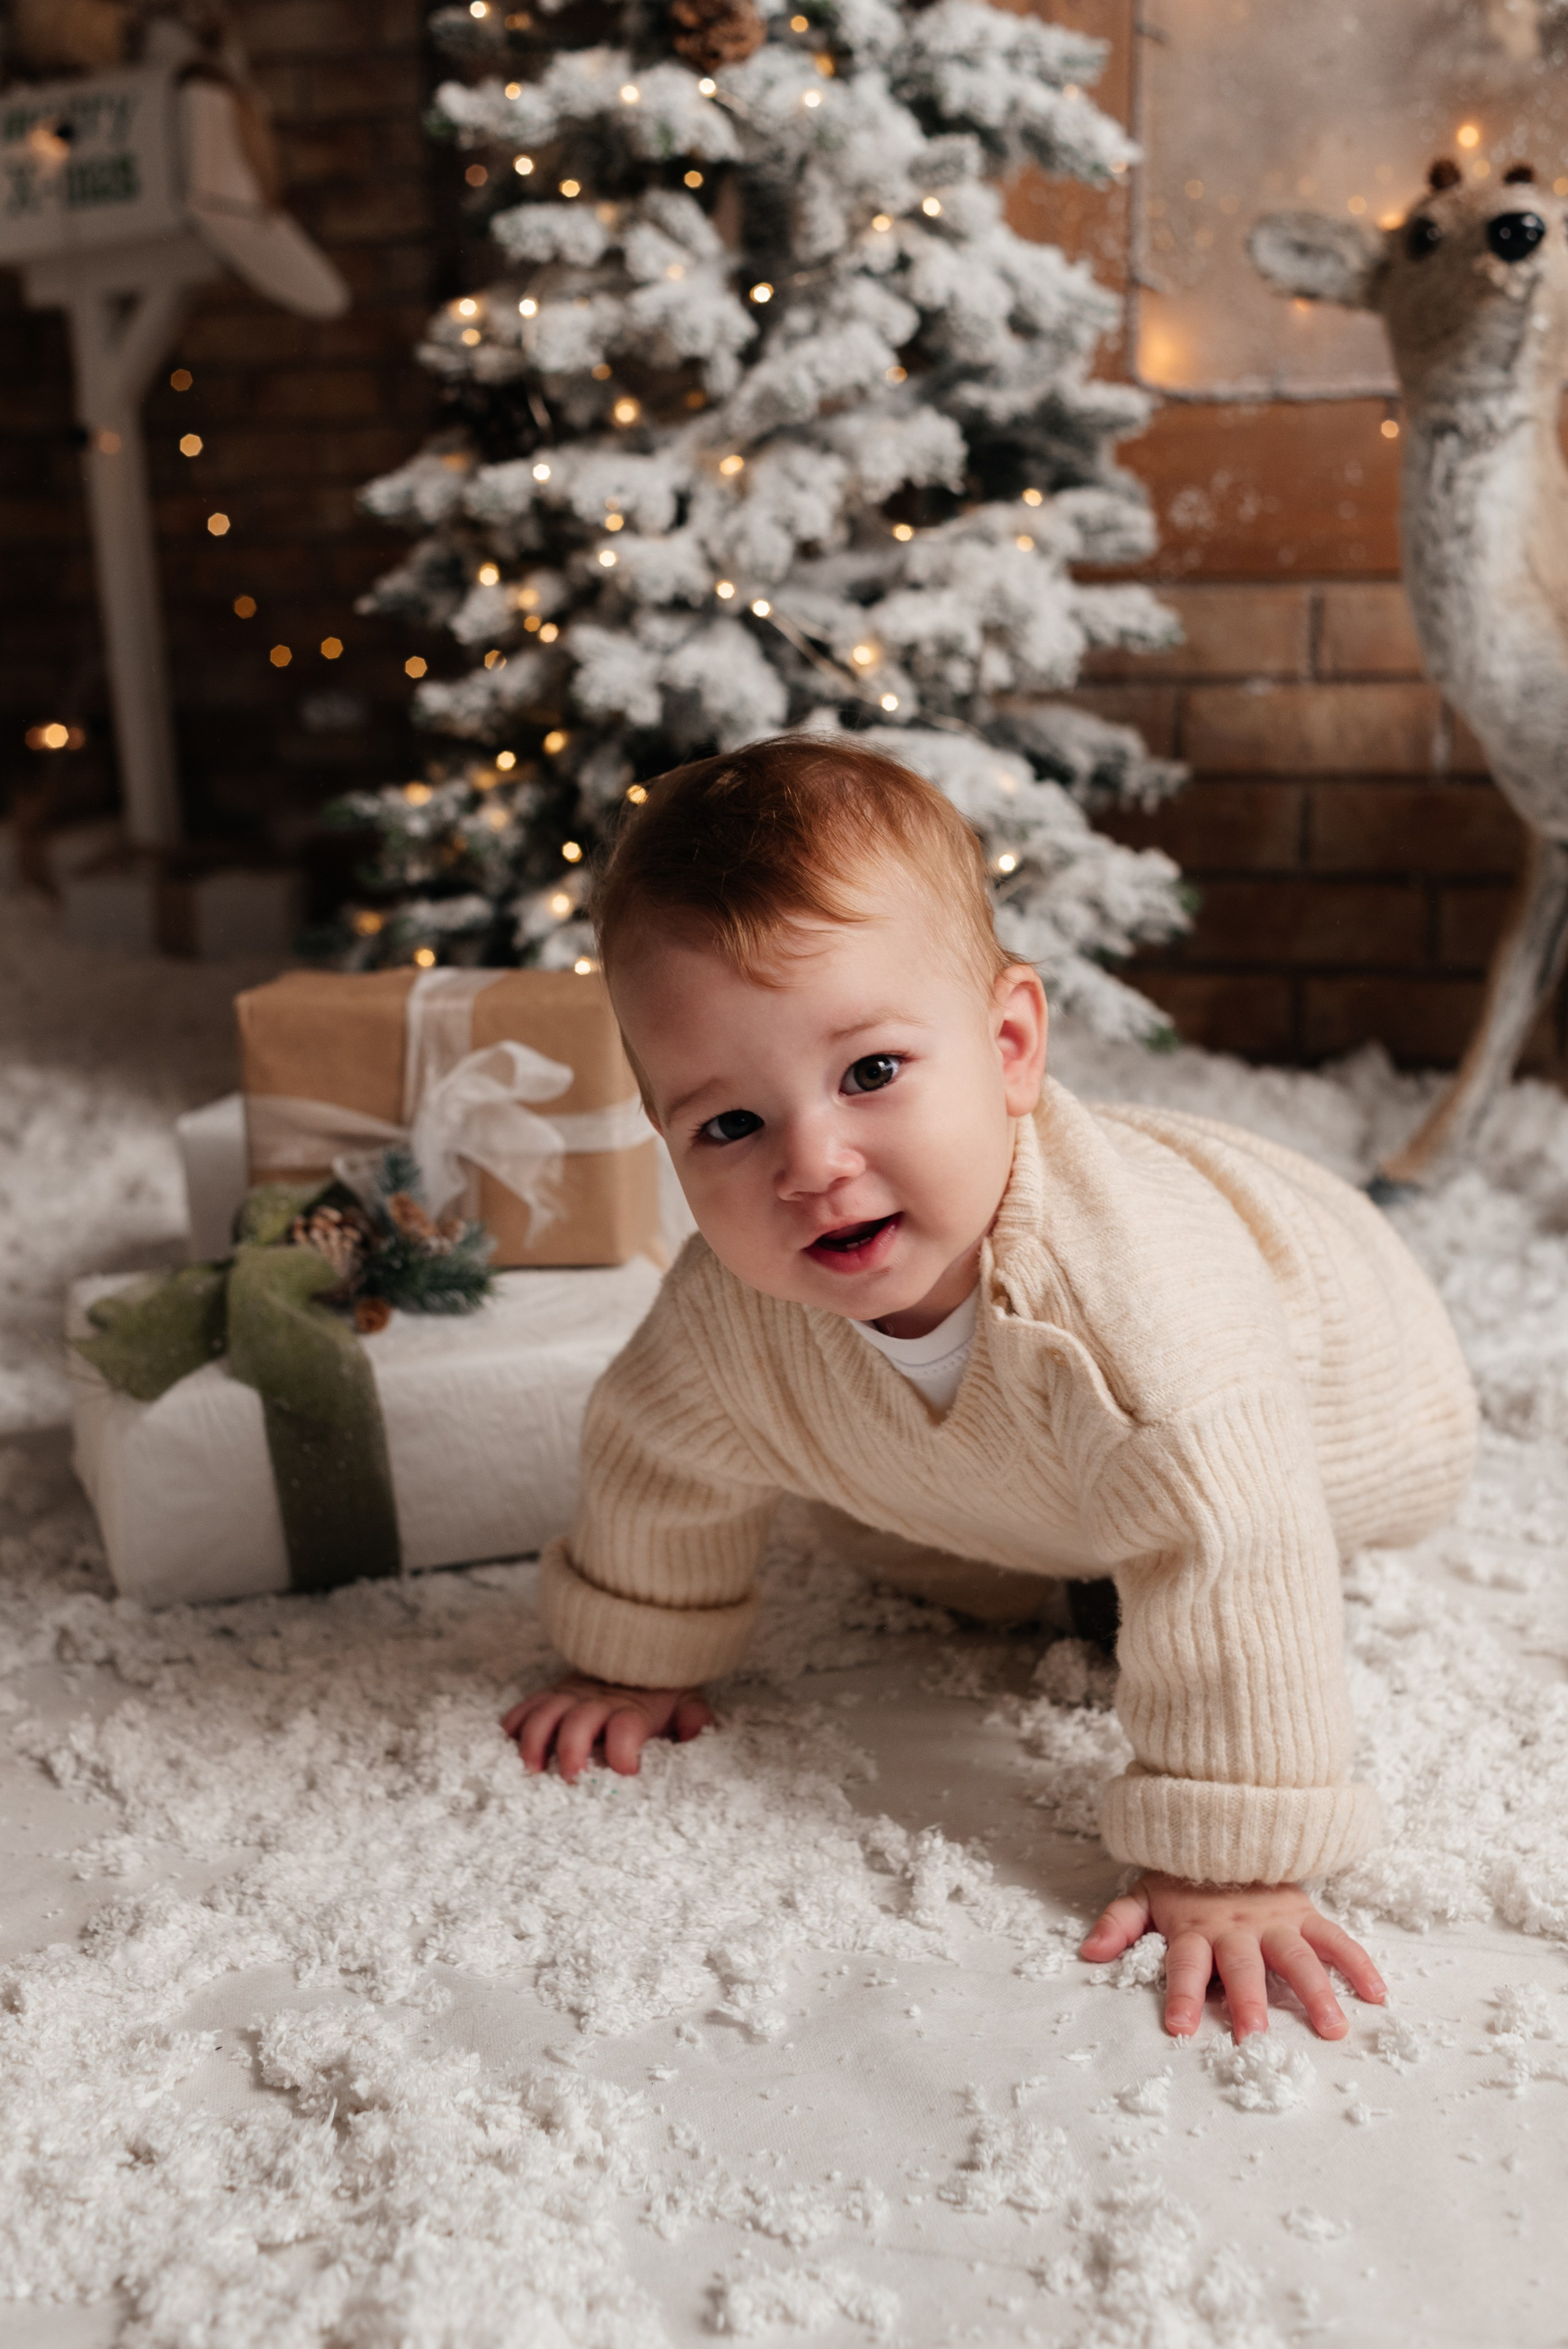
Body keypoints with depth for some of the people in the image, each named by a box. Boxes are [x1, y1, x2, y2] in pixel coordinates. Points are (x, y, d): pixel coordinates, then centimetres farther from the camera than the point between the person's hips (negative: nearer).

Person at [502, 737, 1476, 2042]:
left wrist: (1229, 1866, -47)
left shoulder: (1127, 1274, -52)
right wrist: (633, 1661, -3)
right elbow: (663, 1466, -15)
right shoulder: (734, 1311, -35)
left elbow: (1228, 1563, -49)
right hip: (1005, 1444, 5)